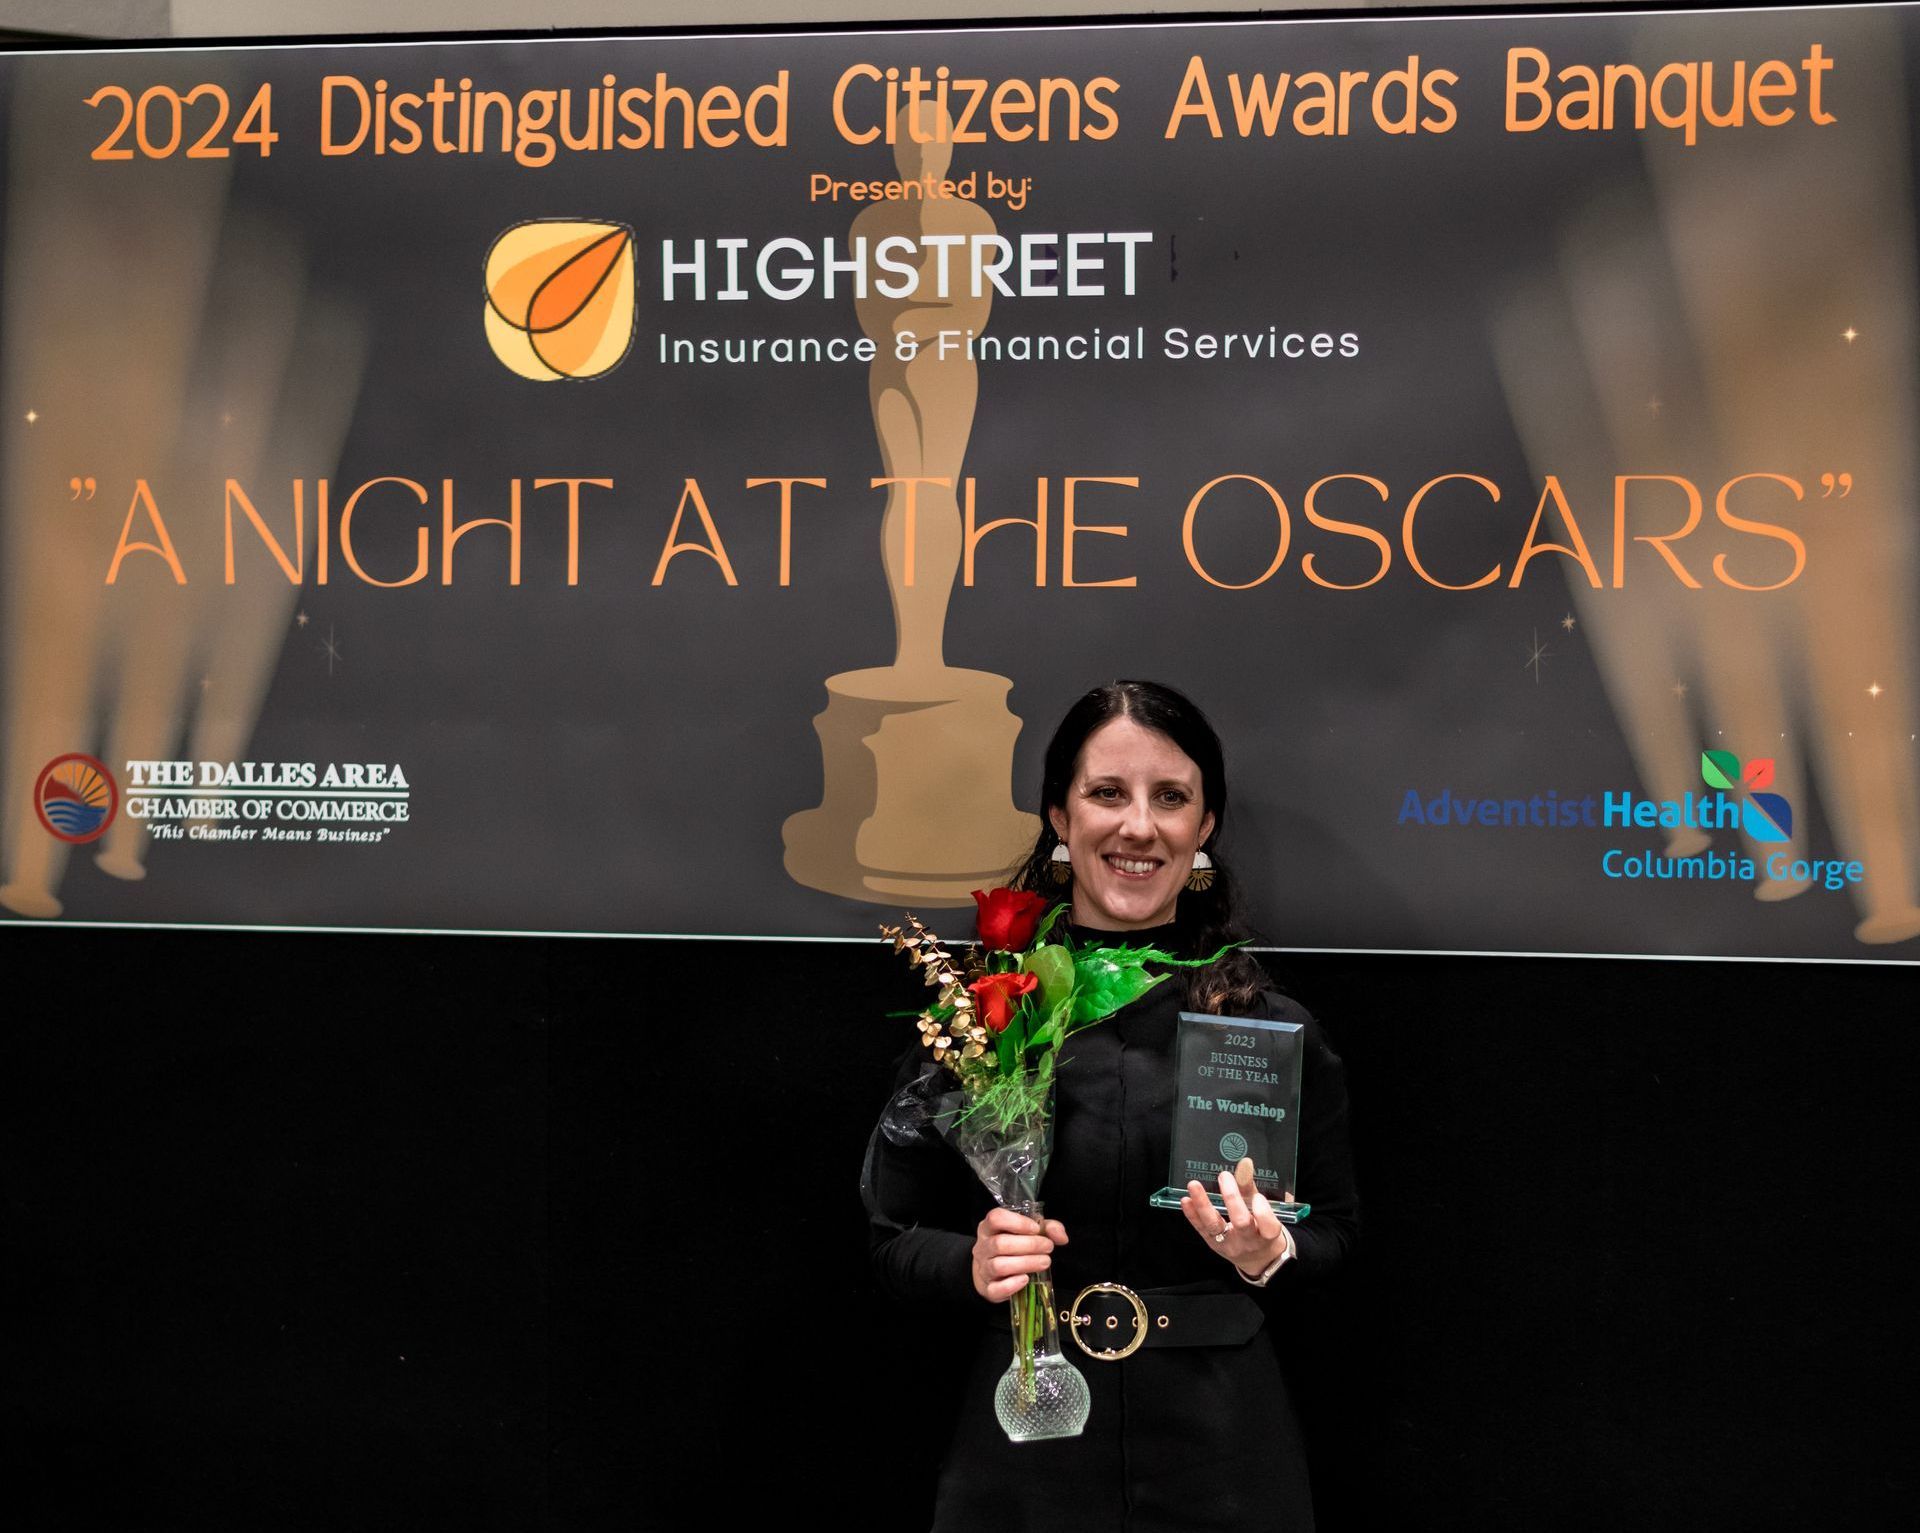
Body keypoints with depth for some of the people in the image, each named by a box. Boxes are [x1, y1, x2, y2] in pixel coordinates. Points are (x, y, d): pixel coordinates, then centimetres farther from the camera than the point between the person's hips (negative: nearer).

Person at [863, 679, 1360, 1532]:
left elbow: (1334, 1230, 7)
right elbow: (897, 1239, 2)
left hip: (1218, 1439, 1)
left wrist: (1269, 1253, -12)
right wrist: (975, 1267, -17)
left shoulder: (1270, 1026, -3)